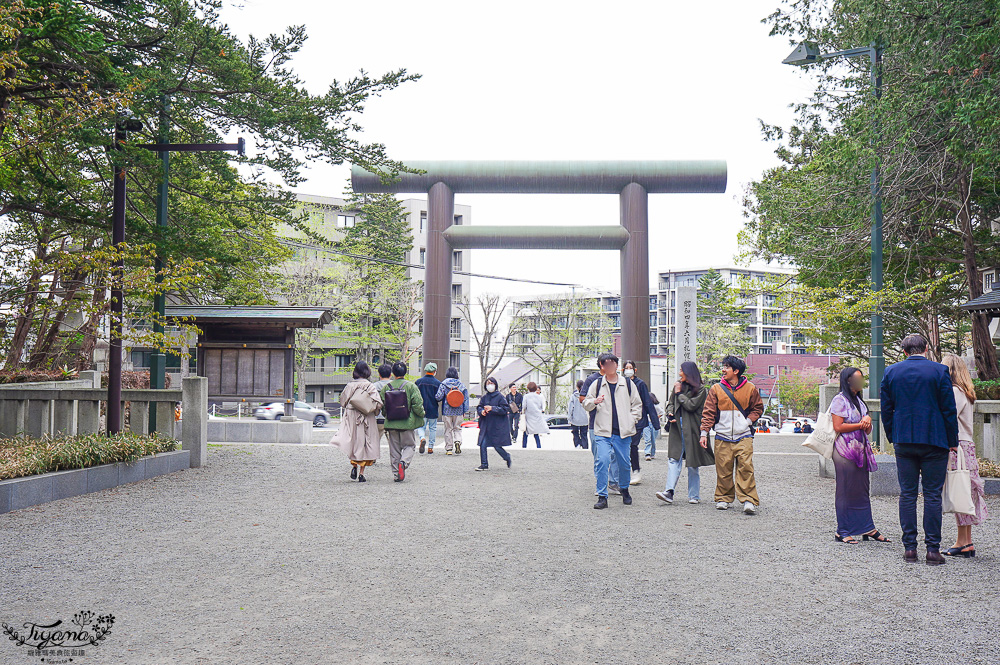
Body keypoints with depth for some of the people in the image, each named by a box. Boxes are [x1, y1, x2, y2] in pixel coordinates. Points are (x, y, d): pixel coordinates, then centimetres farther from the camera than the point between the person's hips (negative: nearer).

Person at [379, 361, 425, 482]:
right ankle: (403, 462, -16)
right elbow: (417, 405, -11)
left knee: (394, 449, 11)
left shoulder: (386, 387, 1)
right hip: (407, 423, -2)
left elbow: (382, 406, 4)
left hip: (391, 424, 2)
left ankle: (396, 473, 10)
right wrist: (422, 415, 8)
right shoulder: (411, 386, -7)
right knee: (409, 445, 10)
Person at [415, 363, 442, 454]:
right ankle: (430, 448, 11)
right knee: (432, 428, 10)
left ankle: (422, 438, -21)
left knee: (421, 426, 9)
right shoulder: (437, 383, -5)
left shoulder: (418, 381, -1)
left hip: (421, 409, 1)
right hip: (433, 410, 0)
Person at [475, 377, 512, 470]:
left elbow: (505, 409, -10)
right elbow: (479, 407, 13)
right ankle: (484, 464, 7)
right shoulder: (484, 397, 10)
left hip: (497, 426, -4)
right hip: (485, 426, 5)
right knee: (482, 445, -4)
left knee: (497, 446, 0)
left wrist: (492, 408, -19)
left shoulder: (500, 397, -5)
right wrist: (481, 411, -11)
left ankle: (507, 457, 29)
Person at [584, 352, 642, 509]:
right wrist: (594, 402, -9)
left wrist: (631, 420, 2)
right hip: (603, 431, -1)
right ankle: (602, 497, -6)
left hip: (623, 432, 1)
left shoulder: (628, 384, 9)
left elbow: (637, 405, 15)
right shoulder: (597, 384, 7)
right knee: (602, 461, -14)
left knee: (624, 463, 8)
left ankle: (624, 489, 35)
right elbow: (586, 403, 12)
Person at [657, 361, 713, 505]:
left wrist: (679, 393, -3)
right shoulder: (678, 386, 15)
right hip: (677, 429, 4)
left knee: (693, 464, 3)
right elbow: (670, 403, 19)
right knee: (674, 460, -8)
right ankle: (669, 492, -16)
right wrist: (670, 413, -1)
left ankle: (694, 495, 12)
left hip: (692, 430, -4)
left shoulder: (701, 389, -2)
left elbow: (691, 405, -13)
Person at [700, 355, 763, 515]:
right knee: (723, 470, 2)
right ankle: (723, 498, 16)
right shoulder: (716, 389, 6)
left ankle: (749, 501, -8)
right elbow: (708, 412, 6)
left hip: (744, 437, -1)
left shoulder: (750, 388, 5)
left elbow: (758, 408, 16)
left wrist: (748, 421, -2)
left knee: (746, 468, -10)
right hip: (722, 438, 1)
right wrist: (704, 433, -1)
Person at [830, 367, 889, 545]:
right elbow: (838, 427, -15)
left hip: (861, 450, 8)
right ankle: (842, 531, 2)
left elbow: (868, 430, 19)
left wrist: (868, 420, -2)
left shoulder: (859, 401, 20)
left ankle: (867, 528, 15)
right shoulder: (840, 400, -5)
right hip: (845, 451, -8)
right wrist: (860, 425, -10)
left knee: (863, 490, 9)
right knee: (846, 490, -4)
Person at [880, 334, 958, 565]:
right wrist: (952, 441, 5)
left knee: (907, 494, 6)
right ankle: (933, 549, 2)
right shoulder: (939, 370, -5)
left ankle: (909, 548, 7)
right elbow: (949, 409, -3)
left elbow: (886, 409, 7)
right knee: (933, 495, 2)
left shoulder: (891, 372, 3)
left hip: (904, 441, 2)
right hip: (934, 441, -2)